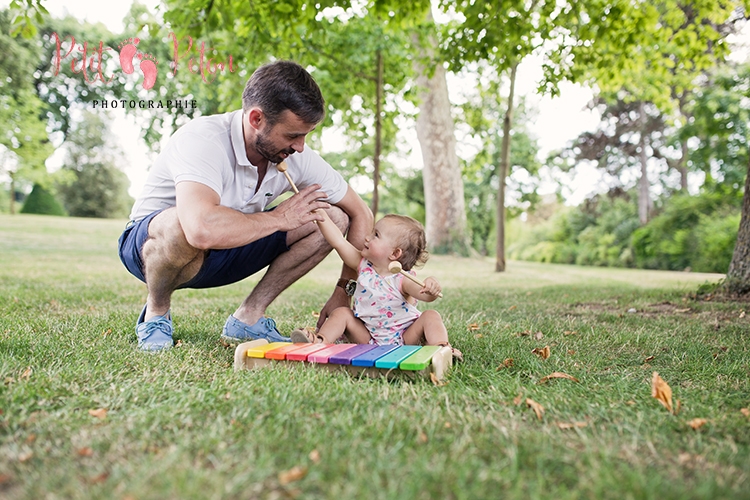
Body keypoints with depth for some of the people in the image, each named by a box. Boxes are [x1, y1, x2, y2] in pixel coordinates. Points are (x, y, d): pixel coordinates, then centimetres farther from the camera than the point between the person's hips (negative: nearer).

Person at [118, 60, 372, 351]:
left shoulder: (297, 156, -14)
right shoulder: (203, 140, -31)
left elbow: (360, 214, -5)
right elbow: (203, 229, -49)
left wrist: (345, 293, -12)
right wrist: (279, 218, -32)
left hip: (226, 252, 5)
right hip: (152, 245, -5)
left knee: (333, 219, -11)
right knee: (181, 226, -43)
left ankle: (248, 317, -4)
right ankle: (156, 313, -10)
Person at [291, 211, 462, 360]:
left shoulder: (401, 279, -17)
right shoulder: (363, 265, -3)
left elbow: (424, 294, -33)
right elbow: (338, 241, -7)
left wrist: (432, 289, -58)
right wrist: (319, 213, -11)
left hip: (405, 337, -4)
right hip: (369, 337, 4)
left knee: (430, 316, -23)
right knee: (341, 312, -8)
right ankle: (321, 341, -25)